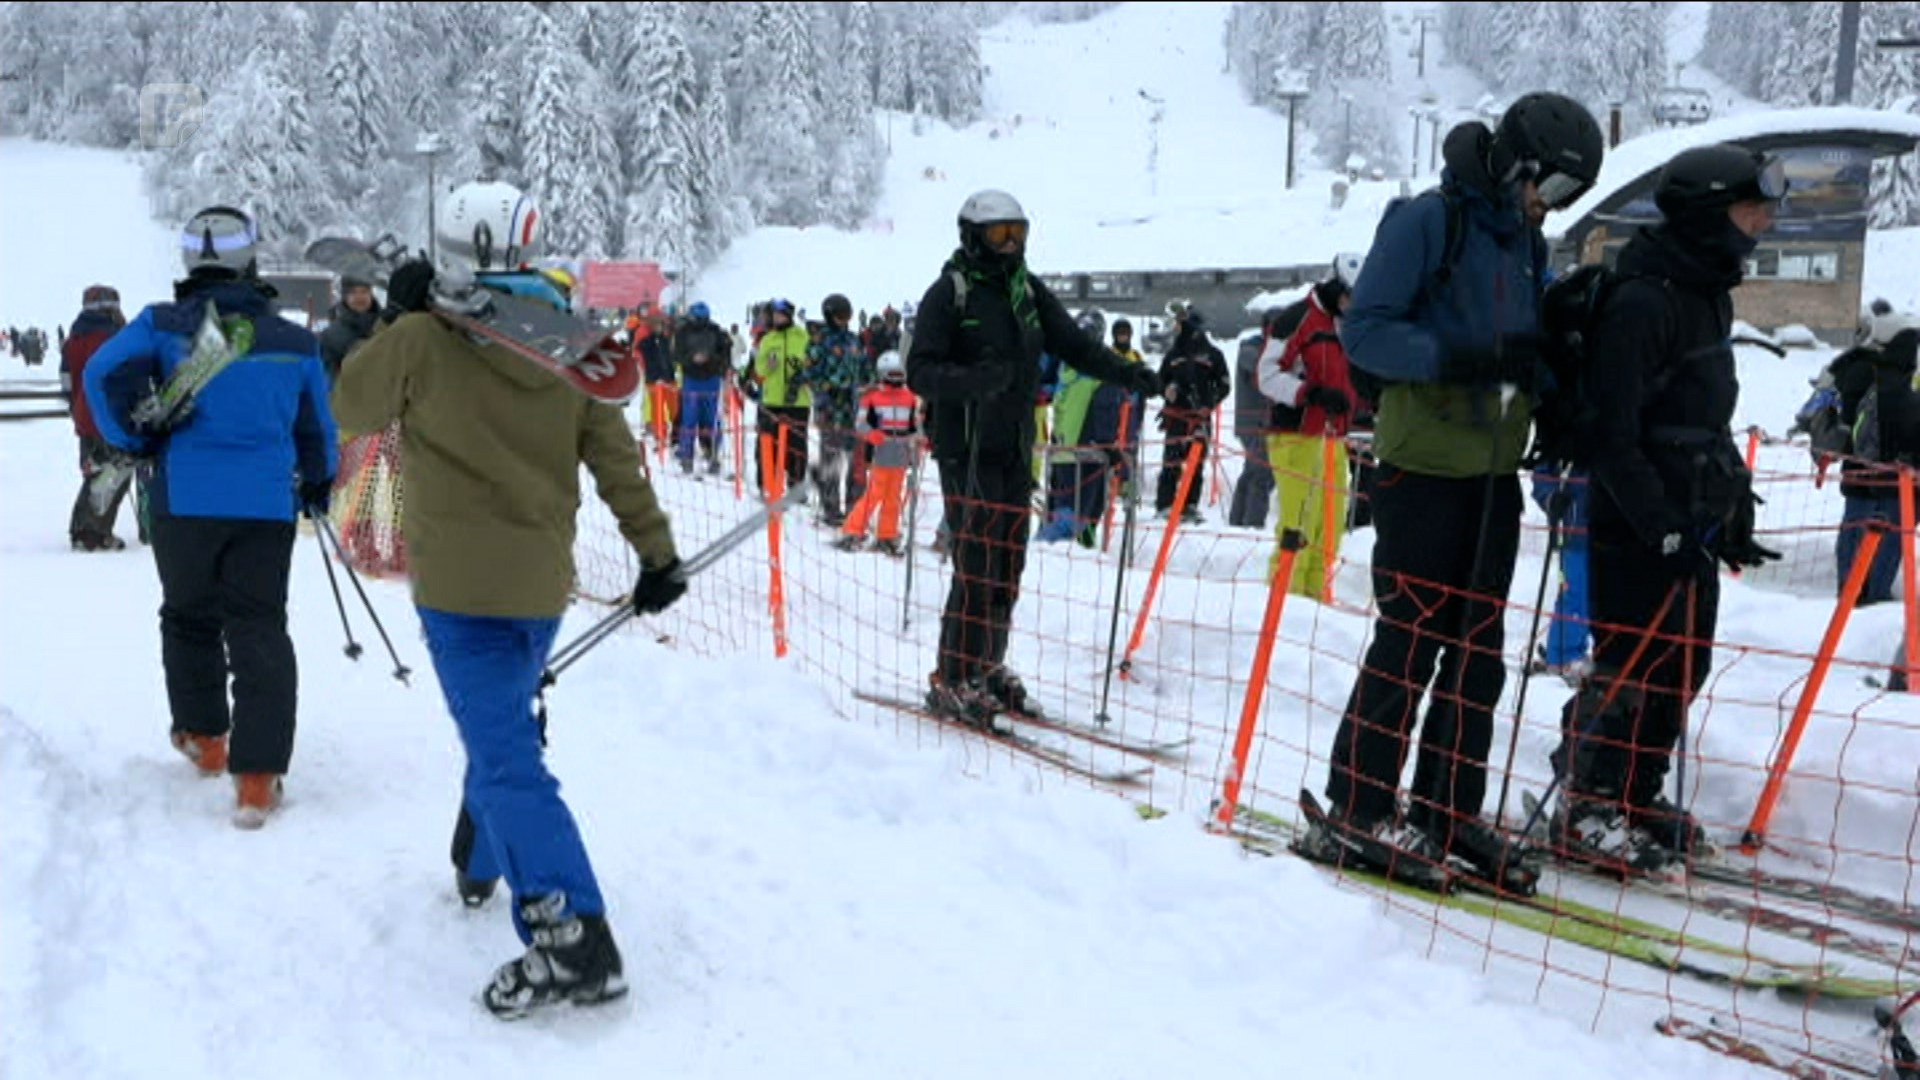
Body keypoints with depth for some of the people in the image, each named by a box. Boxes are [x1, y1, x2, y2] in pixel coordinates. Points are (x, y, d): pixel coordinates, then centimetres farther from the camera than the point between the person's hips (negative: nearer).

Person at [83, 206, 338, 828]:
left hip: (183, 499, 0)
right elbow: (317, 429, 14)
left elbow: (104, 372, -14)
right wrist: (319, 485, 32)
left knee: (188, 617, 21)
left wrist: (134, 440, 2)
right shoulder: (294, 341, 5)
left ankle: (204, 738, 35)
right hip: (266, 504, 0)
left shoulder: (163, 325, 0)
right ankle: (257, 777, -7)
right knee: (259, 631, 1)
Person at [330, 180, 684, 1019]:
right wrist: (657, 552, 9)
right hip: (542, 582, 6)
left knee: (505, 754, -10)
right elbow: (615, 456, 3)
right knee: (502, 723, 26)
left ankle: (572, 940, -19)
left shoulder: (422, 340, -11)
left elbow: (355, 407, 5)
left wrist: (395, 318, 14)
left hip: (461, 585, -6)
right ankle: (481, 863, 45)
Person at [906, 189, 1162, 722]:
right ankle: (952, 681, 0)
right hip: (968, 449, -6)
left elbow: (1072, 343, 12)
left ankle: (988, 667, 23)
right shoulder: (948, 293, -5)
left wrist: (1127, 372, -4)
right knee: (976, 566, -10)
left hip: (1016, 448, 7)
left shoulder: (1028, 290, 14)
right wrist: (973, 379, -31)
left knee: (1009, 563, 10)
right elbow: (920, 372, -13)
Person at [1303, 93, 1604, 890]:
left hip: (1493, 472, 8)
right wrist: (1459, 358, -27)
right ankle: (1357, 811, 4)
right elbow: (1363, 330, -15)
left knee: (1479, 649, 9)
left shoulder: (1525, 240, 15)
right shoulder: (1427, 221, -8)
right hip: (1424, 466, -8)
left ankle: (1448, 807, 20)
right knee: (1411, 639, -6)